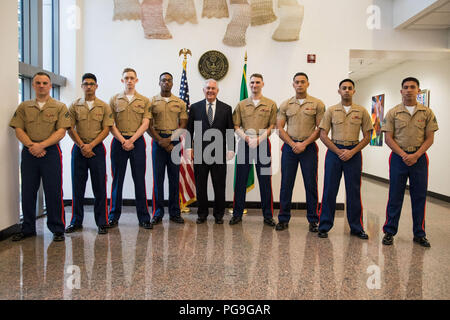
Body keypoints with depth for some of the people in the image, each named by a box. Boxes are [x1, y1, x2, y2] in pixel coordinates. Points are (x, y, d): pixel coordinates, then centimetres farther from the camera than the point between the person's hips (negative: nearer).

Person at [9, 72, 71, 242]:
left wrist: (41, 145, -15)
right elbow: (18, 130, 6)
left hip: (51, 152, -3)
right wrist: (31, 145, -11)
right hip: (29, 152, 3)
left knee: (54, 192, -3)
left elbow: (61, 131, -5)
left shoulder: (60, 107, 6)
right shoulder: (24, 107, 14)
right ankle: (28, 228, 20)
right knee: (28, 191, 7)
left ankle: (57, 229, 7)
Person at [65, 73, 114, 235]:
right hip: (78, 148, 1)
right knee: (77, 186, 6)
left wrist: (91, 145, -11)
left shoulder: (104, 107, 5)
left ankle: (102, 222, 7)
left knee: (99, 186, 0)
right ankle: (76, 221, 17)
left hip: (97, 148, -1)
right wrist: (82, 146, -9)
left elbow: (106, 129, -1)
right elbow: (70, 129, 3)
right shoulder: (74, 106, 8)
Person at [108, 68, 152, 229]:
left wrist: (131, 140, -11)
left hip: (137, 142, 0)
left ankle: (143, 217, 6)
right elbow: (111, 124, 3)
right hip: (119, 142, 1)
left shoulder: (144, 101, 8)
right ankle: (114, 216, 14)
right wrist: (123, 140, -10)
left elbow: (145, 124, -1)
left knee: (139, 180, 0)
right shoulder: (114, 100, 9)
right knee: (117, 179, 5)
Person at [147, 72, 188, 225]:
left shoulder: (180, 103, 9)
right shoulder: (152, 102, 6)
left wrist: (170, 139, -9)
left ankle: (174, 212, 10)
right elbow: (148, 125, 1)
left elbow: (183, 125, 3)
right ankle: (158, 212, 8)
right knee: (158, 176, 0)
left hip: (174, 141, 1)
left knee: (174, 177, 2)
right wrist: (160, 140, -10)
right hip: (158, 140, -1)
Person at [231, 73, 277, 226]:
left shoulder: (271, 104, 7)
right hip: (244, 144, 1)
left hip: (263, 144, -1)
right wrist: (246, 138, -10)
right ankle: (237, 214, 12)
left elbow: (272, 126, 1)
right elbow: (236, 125, 7)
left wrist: (259, 139, -12)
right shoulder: (241, 105, 12)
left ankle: (268, 215, 10)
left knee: (265, 181, 1)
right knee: (241, 180, 3)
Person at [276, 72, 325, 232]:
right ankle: (283, 219, 13)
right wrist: (293, 144, -8)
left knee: (311, 184, 2)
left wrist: (304, 144, -10)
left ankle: (313, 220, 13)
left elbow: (320, 128, -1)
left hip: (309, 147, -1)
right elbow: (279, 128, 5)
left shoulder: (317, 104, 3)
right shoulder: (285, 105, 8)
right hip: (289, 146, 2)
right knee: (286, 184, 3)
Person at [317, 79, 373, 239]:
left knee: (354, 191, 5)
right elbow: (323, 135, 1)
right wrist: (338, 151, -9)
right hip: (334, 151, 0)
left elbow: (367, 136, 5)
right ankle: (324, 226, 10)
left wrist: (352, 152, -8)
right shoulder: (331, 110, 5)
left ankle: (356, 227, 17)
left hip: (354, 153, 1)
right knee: (329, 189, 1)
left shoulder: (362, 111, 6)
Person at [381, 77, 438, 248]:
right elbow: (388, 138, -1)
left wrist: (416, 155, -12)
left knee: (420, 196, 6)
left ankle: (419, 234, 18)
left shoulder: (427, 113, 5)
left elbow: (429, 138, 2)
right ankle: (389, 232, 11)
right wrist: (403, 154, -12)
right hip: (398, 157, -1)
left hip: (419, 158, 1)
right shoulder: (393, 112, 3)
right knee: (395, 196, 2)